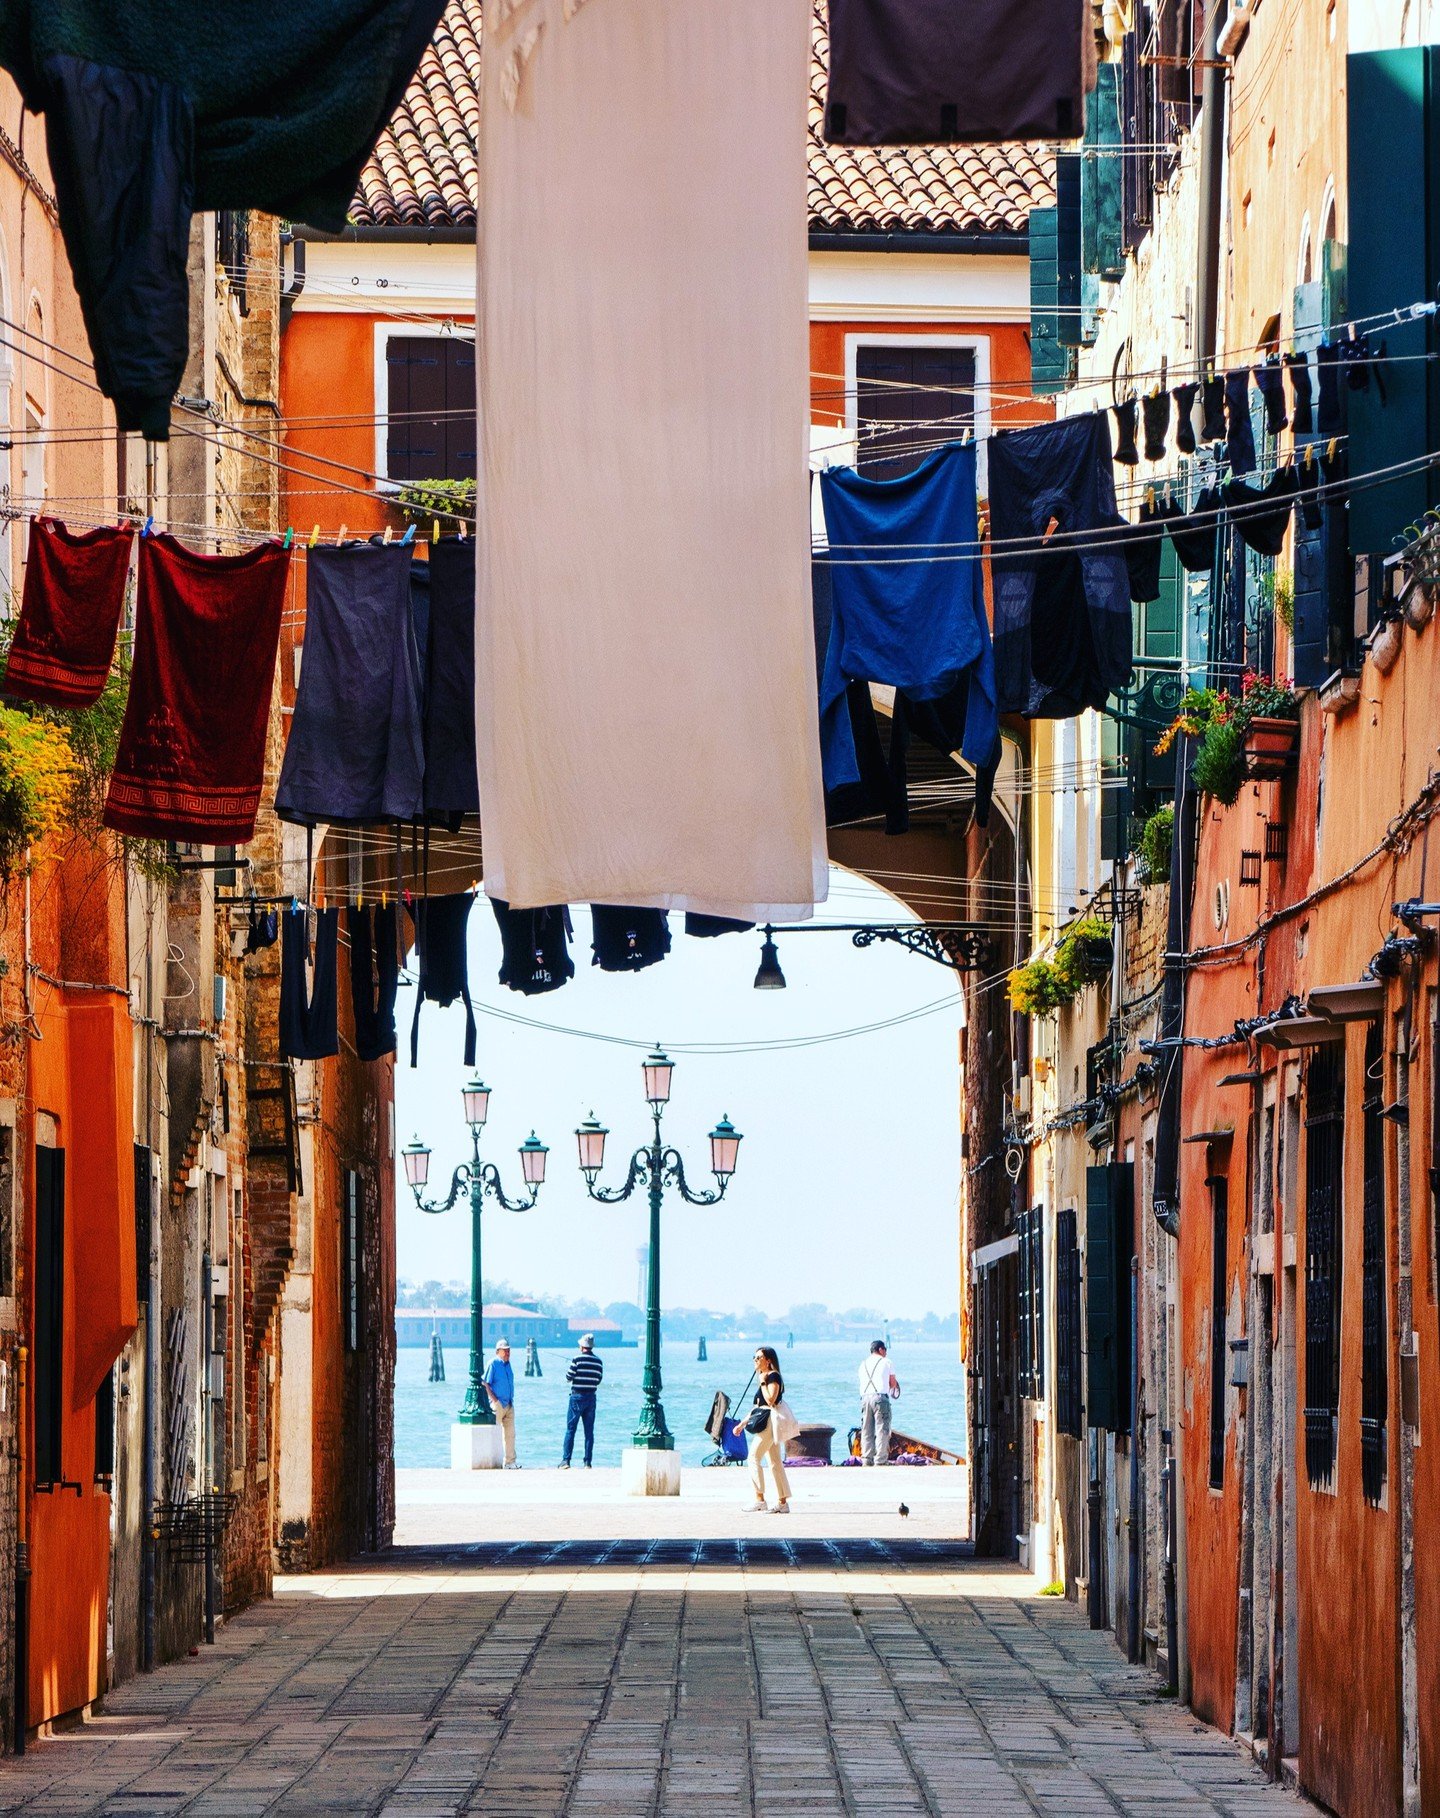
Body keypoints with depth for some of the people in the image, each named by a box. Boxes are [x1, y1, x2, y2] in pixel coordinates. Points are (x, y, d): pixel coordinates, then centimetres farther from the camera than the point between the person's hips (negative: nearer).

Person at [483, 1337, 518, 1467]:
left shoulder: (507, 1364, 13)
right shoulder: (493, 1364, -9)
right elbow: (485, 1384, -13)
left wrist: (511, 1400, 13)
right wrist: (495, 1400, -16)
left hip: (509, 1404, 8)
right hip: (498, 1405, -8)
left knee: (510, 1434, 8)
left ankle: (510, 1462, 13)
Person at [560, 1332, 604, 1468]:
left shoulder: (577, 1359, -10)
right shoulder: (598, 1361, 3)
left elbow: (569, 1377, -8)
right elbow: (599, 1380, 8)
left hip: (577, 1397, -4)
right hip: (591, 1397, 4)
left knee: (570, 1429, 0)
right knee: (589, 1431, 7)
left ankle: (566, 1460, -4)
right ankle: (587, 1462, 5)